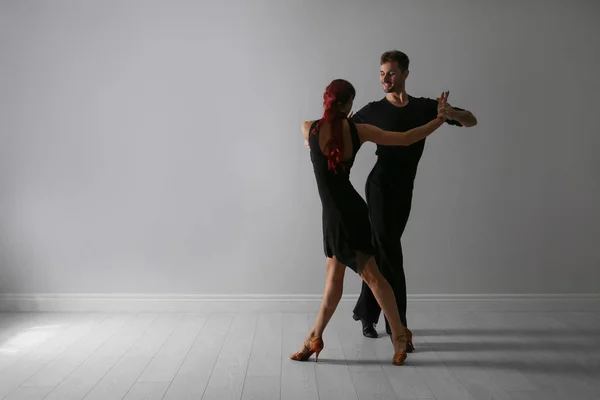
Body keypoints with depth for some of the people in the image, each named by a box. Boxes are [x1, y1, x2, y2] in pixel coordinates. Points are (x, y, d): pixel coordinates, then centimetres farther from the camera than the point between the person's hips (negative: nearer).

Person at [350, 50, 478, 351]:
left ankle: (366, 312, 28)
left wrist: (453, 114, -18)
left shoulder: (425, 107, 6)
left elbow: (472, 121, 5)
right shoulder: (373, 111, 2)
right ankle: (398, 326, 0)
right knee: (391, 255, -7)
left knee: (382, 254, 12)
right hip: (380, 187, -3)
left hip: (403, 192, 3)